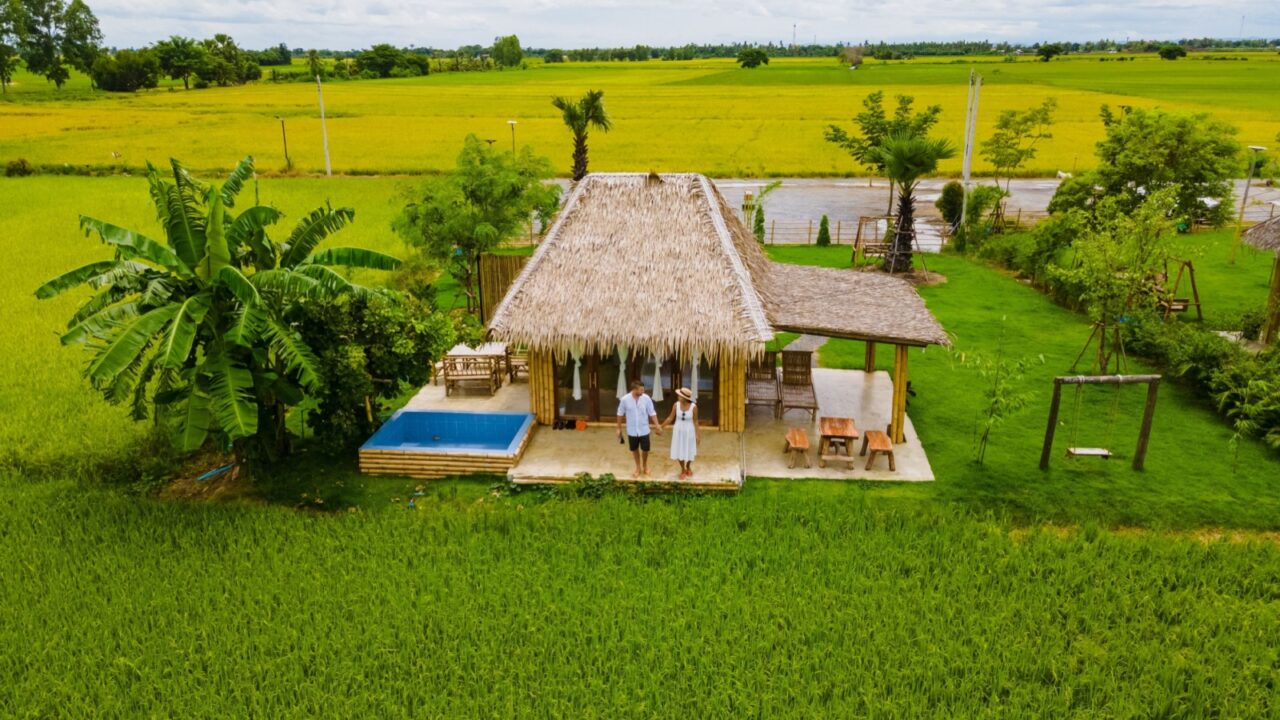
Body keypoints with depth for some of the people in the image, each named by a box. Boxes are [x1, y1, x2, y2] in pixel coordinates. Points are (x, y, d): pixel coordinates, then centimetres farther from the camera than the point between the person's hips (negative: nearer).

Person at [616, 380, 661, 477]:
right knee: (634, 449, 15)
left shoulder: (646, 398, -13)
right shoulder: (625, 399, -15)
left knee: (645, 449, 9)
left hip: (644, 430, 0)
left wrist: (657, 425, -11)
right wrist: (619, 428, 2)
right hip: (632, 431, 0)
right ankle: (638, 467, 37)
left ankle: (645, 466, 38)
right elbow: (620, 414, -3)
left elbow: (652, 413, -5)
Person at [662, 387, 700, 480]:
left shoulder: (693, 407, -20)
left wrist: (698, 435, -7)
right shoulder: (676, 405, -14)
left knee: (689, 451, 14)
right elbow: (670, 418, -2)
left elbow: (695, 421, -10)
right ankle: (683, 470, 35)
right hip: (678, 431, 2)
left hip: (689, 432, -2)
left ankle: (688, 467, 44)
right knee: (679, 451, 10)